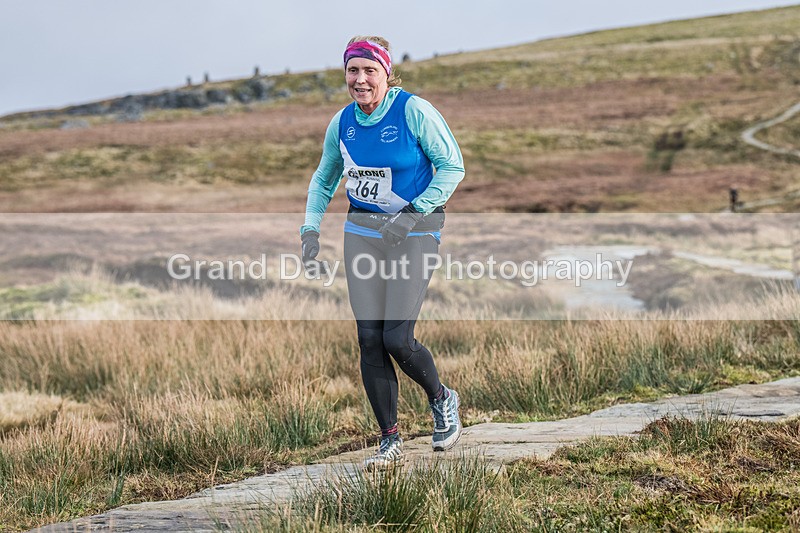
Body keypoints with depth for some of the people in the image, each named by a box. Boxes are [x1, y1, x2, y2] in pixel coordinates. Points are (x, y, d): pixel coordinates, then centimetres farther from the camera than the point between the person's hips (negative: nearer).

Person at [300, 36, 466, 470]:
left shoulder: (414, 111, -12)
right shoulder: (342, 122, 5)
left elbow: (453, 167, -9)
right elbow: (324, 180, 21)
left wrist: (410, 214, -18)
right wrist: (311, 228, 7)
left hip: (414, 232, -5)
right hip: (361, 230, 5)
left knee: (397, 340, -11)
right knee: (369, 340, -1)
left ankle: (442, 400, 20)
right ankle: (390, 441, 10)